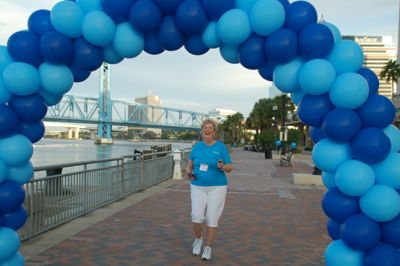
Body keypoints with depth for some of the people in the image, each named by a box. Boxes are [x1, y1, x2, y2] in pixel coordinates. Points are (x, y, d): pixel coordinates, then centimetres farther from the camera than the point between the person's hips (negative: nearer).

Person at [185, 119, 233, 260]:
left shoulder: (221, 147, -2)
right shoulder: (197, 146, 6)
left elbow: (230, 168, -2)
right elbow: (189, 165, 12)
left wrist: (222, 166, -24)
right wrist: (189, 172, -11)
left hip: (217, 187, -1)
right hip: (198, 187, 2)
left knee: (212, 219, 0)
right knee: (197, 217, -8)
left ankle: (208, 248, 18)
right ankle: (198, 239, 21)